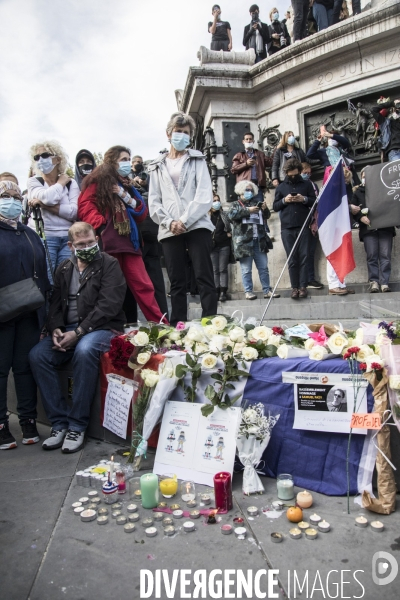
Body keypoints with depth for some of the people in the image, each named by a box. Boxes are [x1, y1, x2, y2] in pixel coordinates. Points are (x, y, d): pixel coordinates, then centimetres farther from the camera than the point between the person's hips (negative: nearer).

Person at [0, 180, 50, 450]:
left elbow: (43, 274, 17)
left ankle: (29, 422, 18)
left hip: (29, 314, 4)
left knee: (26, 367, 9)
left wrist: (45, 309, 11)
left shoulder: (31, 235, 18)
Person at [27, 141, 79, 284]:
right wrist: (61, 182, 3)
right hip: (43, 238, -1)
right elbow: (48, 197, -15)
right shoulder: (33, 181, 8)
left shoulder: (71, 183, 11)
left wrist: (43, 204, -11)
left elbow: (75, 211, -5)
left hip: (68, 239, 2)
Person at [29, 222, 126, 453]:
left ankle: (77, 426, -22)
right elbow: (56, 304, 14)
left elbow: (108, 306, -13)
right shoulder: (64, 269, 15)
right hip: (68, 329, 6)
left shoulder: (109, 264, -3)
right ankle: (59, 423, -11)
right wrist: (56, 329, -7)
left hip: (102, 328, -5)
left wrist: (78, 332, -18)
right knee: (37, 355, -19)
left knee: (84, 351, -36)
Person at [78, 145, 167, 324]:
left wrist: (129, 199, 1)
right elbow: (85, 206, -6)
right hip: (109, 242, -5)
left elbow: (142, 214, 17)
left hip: (129, 241, 5)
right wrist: (101, 224, -18)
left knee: (143, 285, 2)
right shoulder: (99, 180, 6)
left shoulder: (127, 184, 24)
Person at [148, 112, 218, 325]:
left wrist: (184, 221, -13)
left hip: (197, 226, -2)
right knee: (176, 282, 3)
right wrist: (169, 222, -9)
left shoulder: (197, 160, 13)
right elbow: (154, 202, 9)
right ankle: (177, 327, 7)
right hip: (169, 231, 2)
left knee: (204, 277, -8)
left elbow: (204, 196, -2)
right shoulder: (157, 166, 19)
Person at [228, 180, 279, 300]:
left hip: (259, 240, 4)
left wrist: (265, 209, -7)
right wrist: (248, 210, -14)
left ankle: (267, 290, 9)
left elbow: (267, 216, 16)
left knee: (264, 267, 4)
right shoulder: (236, 205, 10)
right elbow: (231, 215, -10)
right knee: (246, 269, -4)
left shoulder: (256, 203, 21)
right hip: (244, 241, -4)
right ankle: (248, 292, 2)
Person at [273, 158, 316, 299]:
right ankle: (294, 287, 3)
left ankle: (303, 286, 0)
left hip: (303, 227, 0)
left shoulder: (307, 184, 11)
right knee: (292, 259, 0)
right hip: (287, 228, 1)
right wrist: (284, 200, -7)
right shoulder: (281, 187, 12)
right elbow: (275, 207, 11)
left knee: (303, 257, -3)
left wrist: (304, 199, -9)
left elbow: (315, 201, 10)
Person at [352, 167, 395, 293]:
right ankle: (374, 282, -4)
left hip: (385, 226, 0)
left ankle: (384, 283, -8)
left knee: (385, 255, -8)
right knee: (372, 256, -8)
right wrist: (361, 217, -12)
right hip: (368, 228, 0)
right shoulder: (358, 192, 18)